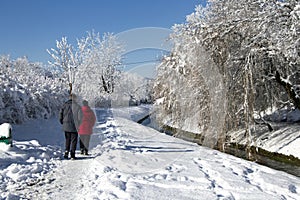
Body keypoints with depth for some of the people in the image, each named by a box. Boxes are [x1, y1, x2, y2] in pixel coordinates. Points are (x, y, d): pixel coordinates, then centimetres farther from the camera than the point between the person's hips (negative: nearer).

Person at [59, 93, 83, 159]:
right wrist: (78, 124, 5)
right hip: (74, 127, -3)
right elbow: (80, 117, -10)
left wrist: (62, 122, 14)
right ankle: (72, 154, -2)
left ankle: (66, 152, 6)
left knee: (67, 140, 17)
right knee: (74, 141, 4)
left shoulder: (65, 105, 4)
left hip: (66, 126, 3)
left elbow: (60, 114, 2)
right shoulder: (77, 106, -6)